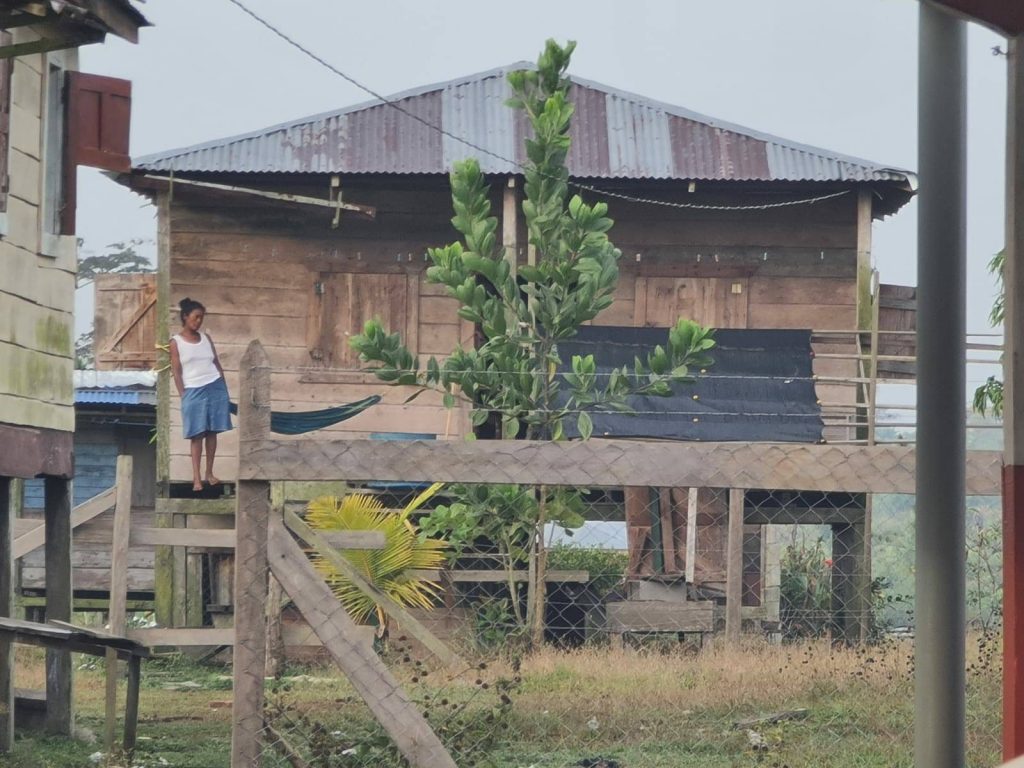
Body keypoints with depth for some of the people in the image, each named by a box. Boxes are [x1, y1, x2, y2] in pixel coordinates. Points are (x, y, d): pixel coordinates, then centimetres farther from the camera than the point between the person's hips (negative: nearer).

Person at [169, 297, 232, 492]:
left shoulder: (206, 338, 12)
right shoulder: (176, 342, 1)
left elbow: (217, 364, 15)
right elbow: (176, 371, -2)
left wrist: (223, 386, 8)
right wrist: (183, 396, -8)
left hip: (215, 388, 4)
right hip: (193, 390, -4)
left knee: (212, 432, 4)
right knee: (197, 434, -5)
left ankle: (209, 473, 12)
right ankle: (196, 477, -3)